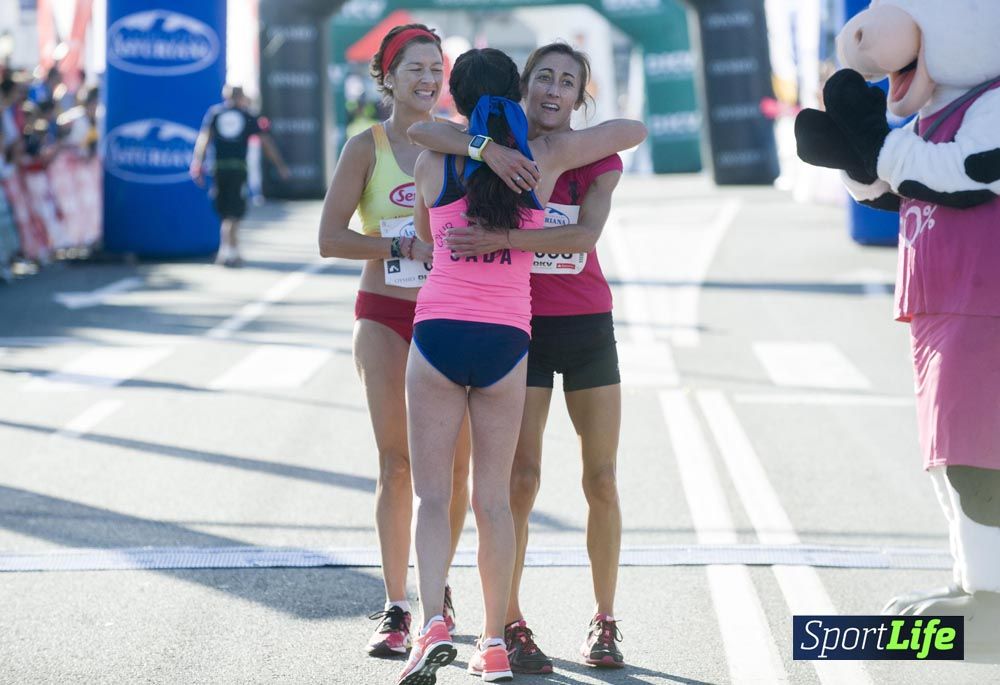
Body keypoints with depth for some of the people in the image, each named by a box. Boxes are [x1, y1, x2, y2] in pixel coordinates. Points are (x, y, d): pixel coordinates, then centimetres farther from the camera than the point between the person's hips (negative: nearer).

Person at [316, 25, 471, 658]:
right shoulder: (367, 146, -2)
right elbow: (331, 238, -8)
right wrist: (403, 248, -17)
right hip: (385, 315, -3)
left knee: (452, 462, 2)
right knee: (397, 461, -4)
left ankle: (438, 588, 21)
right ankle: (397, 608, 2)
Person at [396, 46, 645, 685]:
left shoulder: (433, 162, 2)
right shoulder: (547, 157, 2)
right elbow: (636, 130, 16)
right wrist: (572, 138, 31)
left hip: (439, 335, -1)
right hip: (506, 342, 1)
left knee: (433, 493, 3)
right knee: (494, 498, 10)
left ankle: (434, 624, -16)